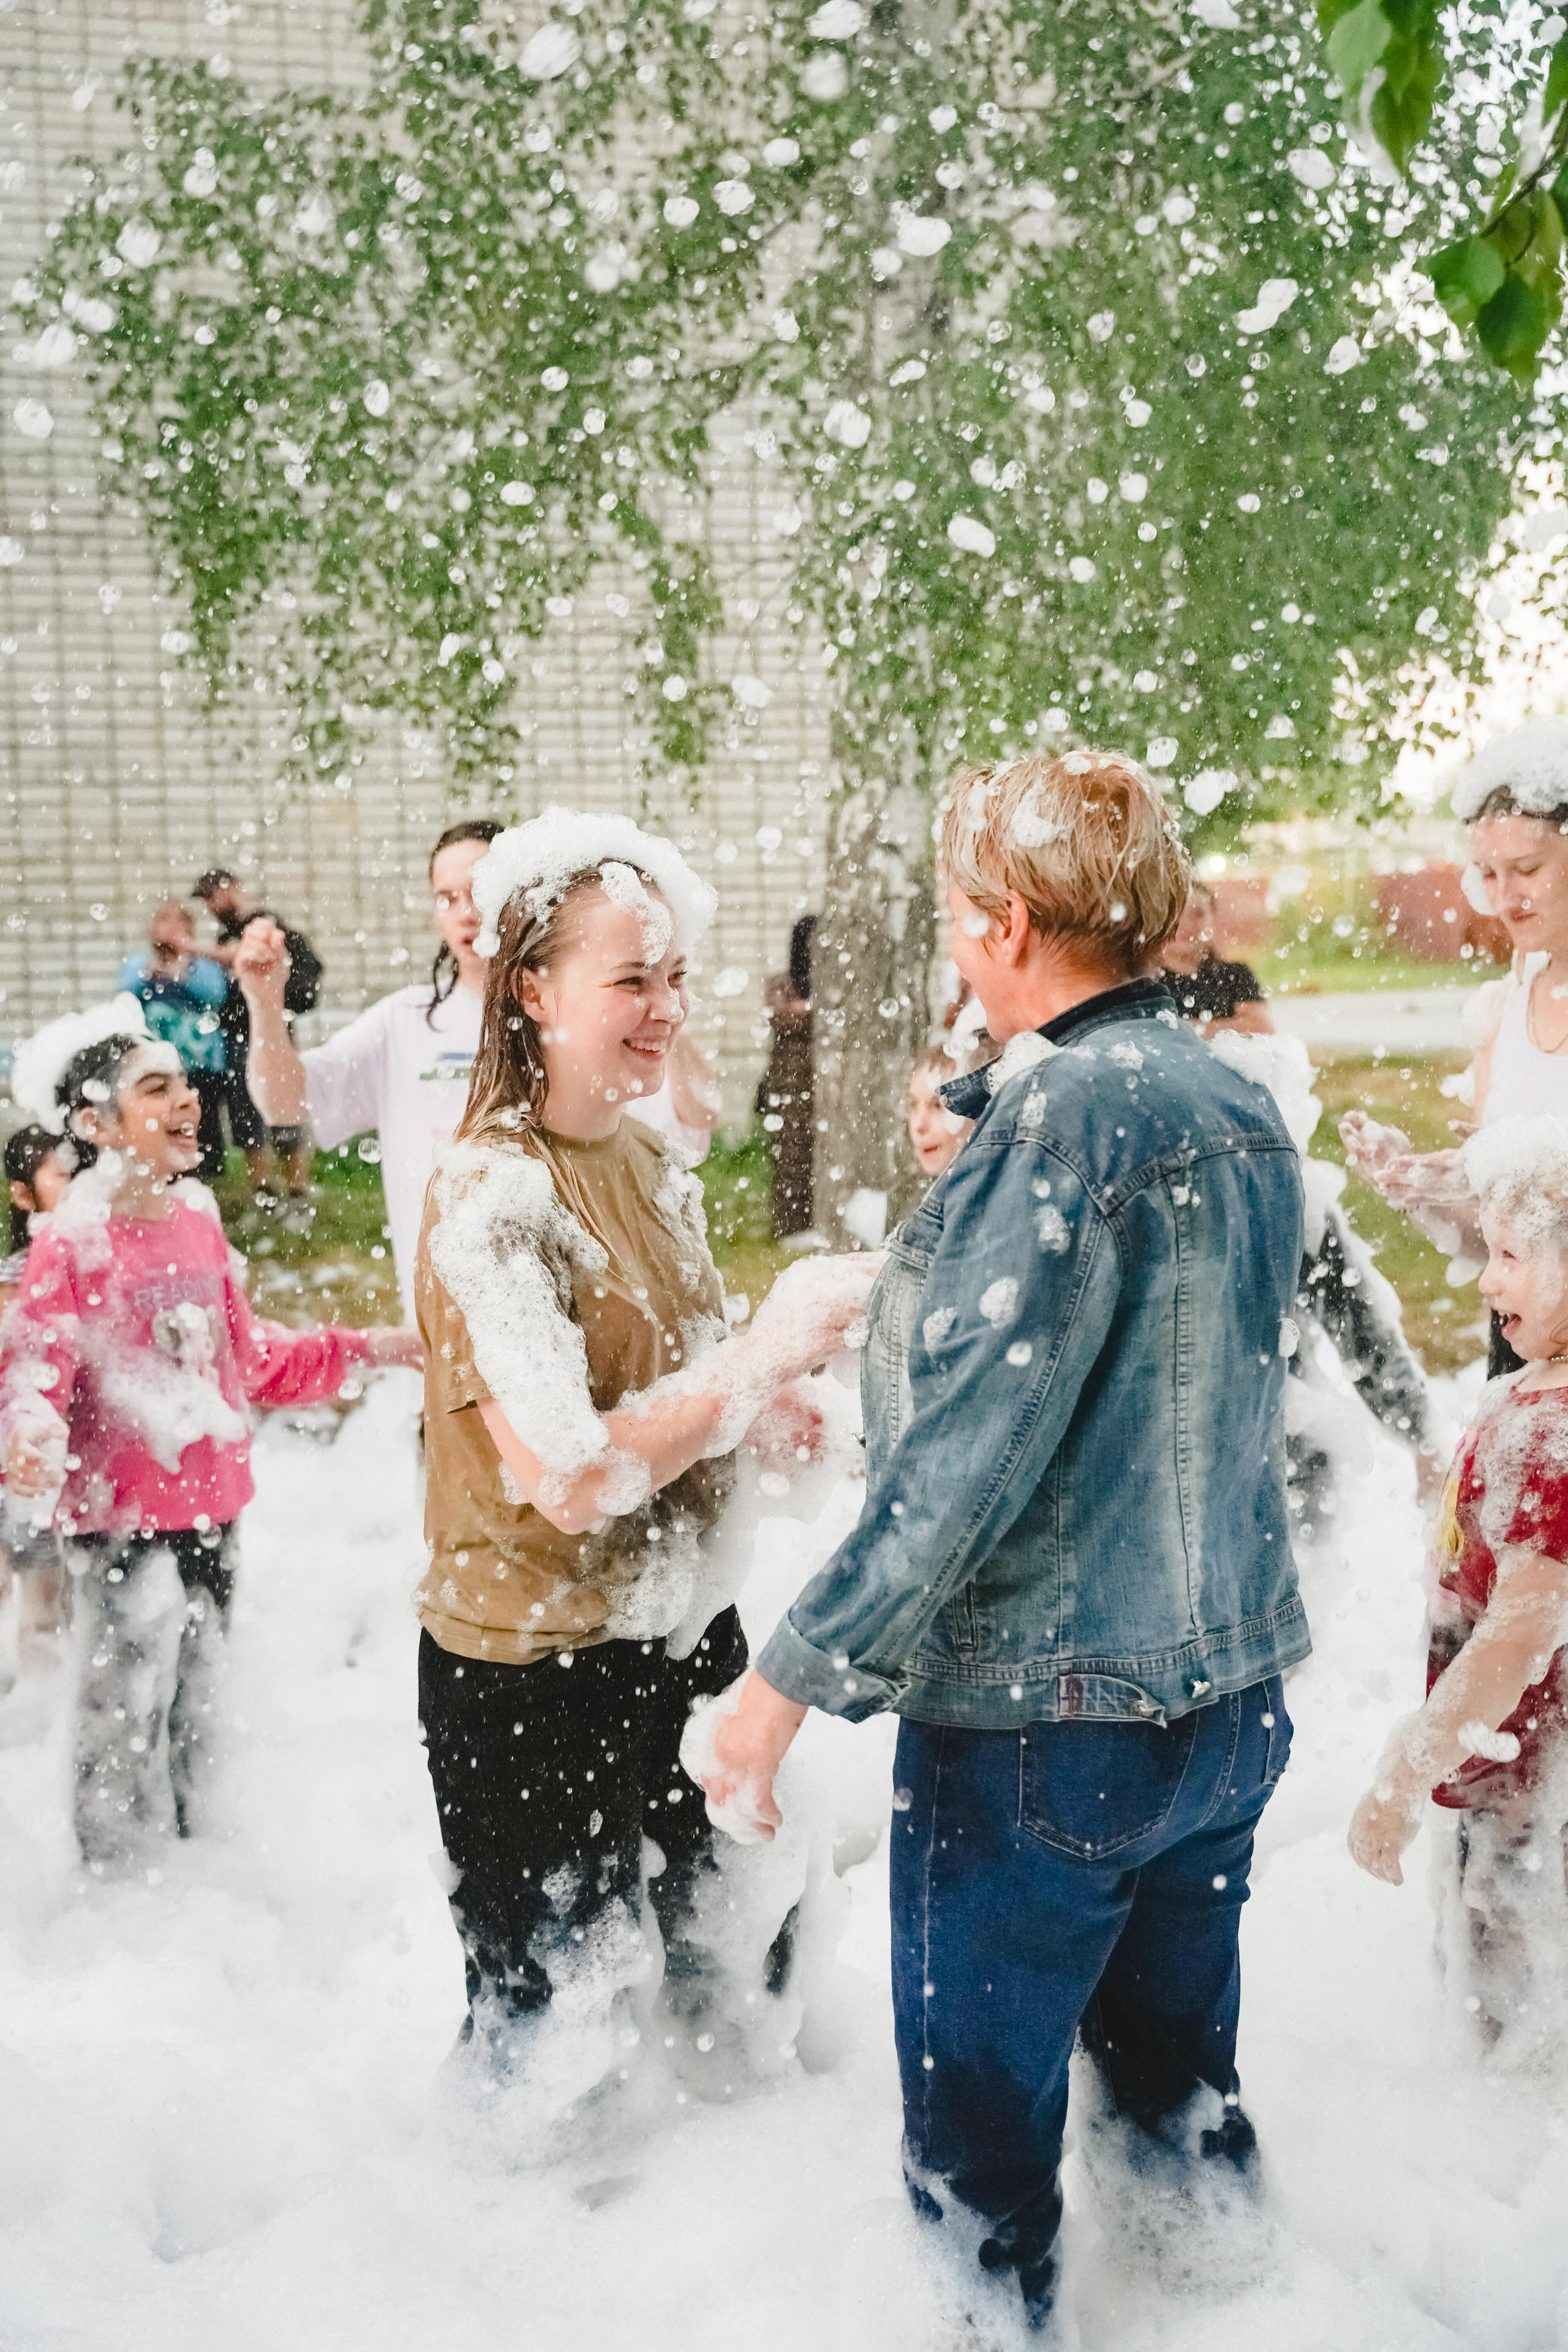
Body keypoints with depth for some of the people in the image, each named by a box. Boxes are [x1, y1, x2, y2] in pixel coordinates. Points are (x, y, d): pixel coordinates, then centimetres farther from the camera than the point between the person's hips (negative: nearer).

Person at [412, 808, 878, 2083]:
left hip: (682, 1634, 7)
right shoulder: (492, 1195, -20)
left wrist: (767, 1415, -3)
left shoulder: (653, 1164, 4)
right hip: (536, 1677, -7)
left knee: (727, 1979, 21)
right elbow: (567, 1478, -28)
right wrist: (765, 1352, -25)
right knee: (545, 2019, 12)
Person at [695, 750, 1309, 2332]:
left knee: (981, 2141, 10)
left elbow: (969, 1454, -24)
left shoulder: (1064, 1111, -20)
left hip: (1044, 1719, -8)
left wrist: (794, 1674, -18)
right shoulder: (1241, 1104, 5)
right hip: (1231, 1690, 8)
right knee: (1181, 2082, 26)